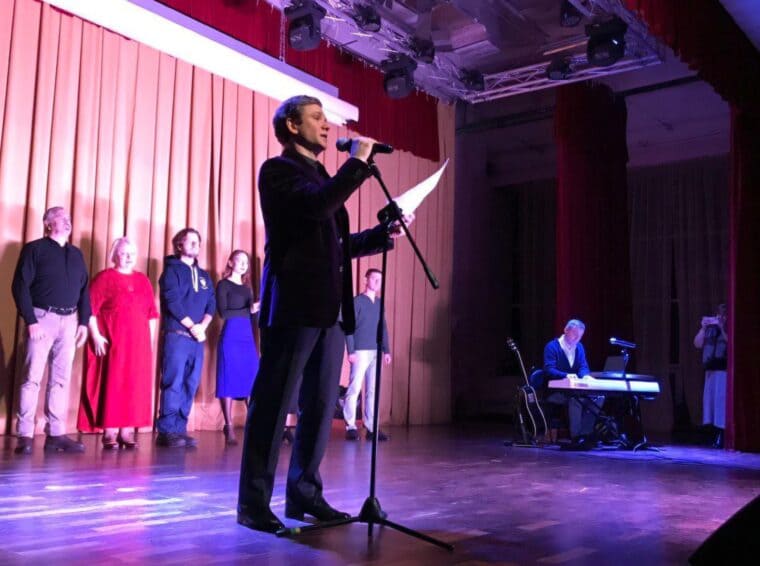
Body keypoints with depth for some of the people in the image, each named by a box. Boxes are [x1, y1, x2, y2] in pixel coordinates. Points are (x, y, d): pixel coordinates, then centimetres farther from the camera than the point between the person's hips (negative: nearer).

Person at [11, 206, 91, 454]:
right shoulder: (34, 249, 1)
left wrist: (83, 321, 7)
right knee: (32, 377, -5)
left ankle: (56, 435, 8)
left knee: (61, 380, 5)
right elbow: (20, 286, -7)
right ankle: (24, 436, -1)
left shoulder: (76, 253, 17)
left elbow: (84, 289, 17)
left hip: (69, 321, 5)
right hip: (43, 318, -5)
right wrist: (30, 320, -14)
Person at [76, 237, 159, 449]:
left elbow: (152, 313, 14)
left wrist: (151, 340, 8)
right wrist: (96, 336, -14)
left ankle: (127, 431, 8)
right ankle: (109, 432, 1)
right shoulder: (104, 277, 1)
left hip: (138, 343, 4)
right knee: (111, 384, -4)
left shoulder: (143, 281, 15)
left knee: (135, 385, 3)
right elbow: (90, 309, -5)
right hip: (111, 342, -4)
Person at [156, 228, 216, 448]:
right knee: (173, 383, -9)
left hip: (197, 337, 6)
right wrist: (192, 326, -10)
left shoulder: (204, 276, 20)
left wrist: (202, 326, -6)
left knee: (190, 385, 3)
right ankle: (166, 431, -6)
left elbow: (211, 303, 12)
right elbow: (172, 302, -8)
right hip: (177, 335, -6)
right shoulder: (172, 270, 2)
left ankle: (179, 429, 7)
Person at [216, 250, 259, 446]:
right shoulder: (223, 285, 3)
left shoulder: (247, 287, 20)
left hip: (248, 337, 5)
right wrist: (250, 310, -16)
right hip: (231, 337, -5)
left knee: (252, 382, -1)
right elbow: (223, 313, -9)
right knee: (229, 381, -5)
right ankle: (229, 427, -2)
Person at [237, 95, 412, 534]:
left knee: (322, 405, 9)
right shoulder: (278, 169, -1)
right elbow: (318, 206, -21)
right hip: (294, 305, -8)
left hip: (330, 308, 8)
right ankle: (254, 502, 4)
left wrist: (383, 234, 15)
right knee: (273, 405, -4)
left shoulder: (323, 176, 25)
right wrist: (358, 161, -11)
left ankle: (304, 493, 18)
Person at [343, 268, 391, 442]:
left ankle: (371, 427, 8)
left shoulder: (379, 303, 15)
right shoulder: (357, 301, -2)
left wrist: (386, 350, 10)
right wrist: (351, 351, -13)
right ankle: (350, 426, 0)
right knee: (354, 389, -5)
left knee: (373, 390, 5)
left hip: (376, 352, 6)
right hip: (360, 352, -6)